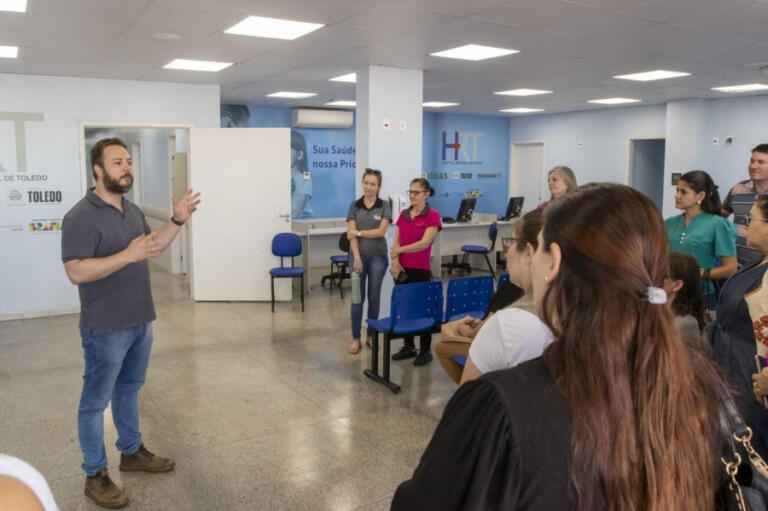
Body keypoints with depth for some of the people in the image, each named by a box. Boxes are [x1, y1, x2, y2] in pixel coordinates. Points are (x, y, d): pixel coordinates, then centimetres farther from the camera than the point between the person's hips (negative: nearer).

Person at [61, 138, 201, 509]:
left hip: (140, 322, 8)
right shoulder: (81, 217, -18)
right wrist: (127, 255, -32)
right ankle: (95, 475, 20)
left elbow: (153, 249, 17)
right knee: (96, 400, 7)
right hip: (105, 328, -8)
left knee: (129, 389, 21)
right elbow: (76, 272, -24)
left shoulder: (133, 210, 7)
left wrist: (177, 221, 3)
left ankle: (132, 452, 38)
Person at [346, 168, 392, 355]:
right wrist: (357, 257, -13)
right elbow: (351, 233, -4)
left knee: (374, 297, 7)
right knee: (357, 297, 2)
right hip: (358, 255, 1)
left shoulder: (384, 205, -1)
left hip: (378, 256, 0)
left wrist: (359, 232, -10)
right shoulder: (354, 205, 3)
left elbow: (381, 231, -11)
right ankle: (356, 338, 10)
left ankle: (371, 335, 20)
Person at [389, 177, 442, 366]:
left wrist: (399, 250, -10)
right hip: (402, 269, 6)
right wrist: (395, 262, -9)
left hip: (421, 270, -6)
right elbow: (396, 242, 7)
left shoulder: (433, 215, -9)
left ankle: (425, 350, 14)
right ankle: (408, 346, 25)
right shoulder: (403, 215, 10)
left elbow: (424, 243, -17)